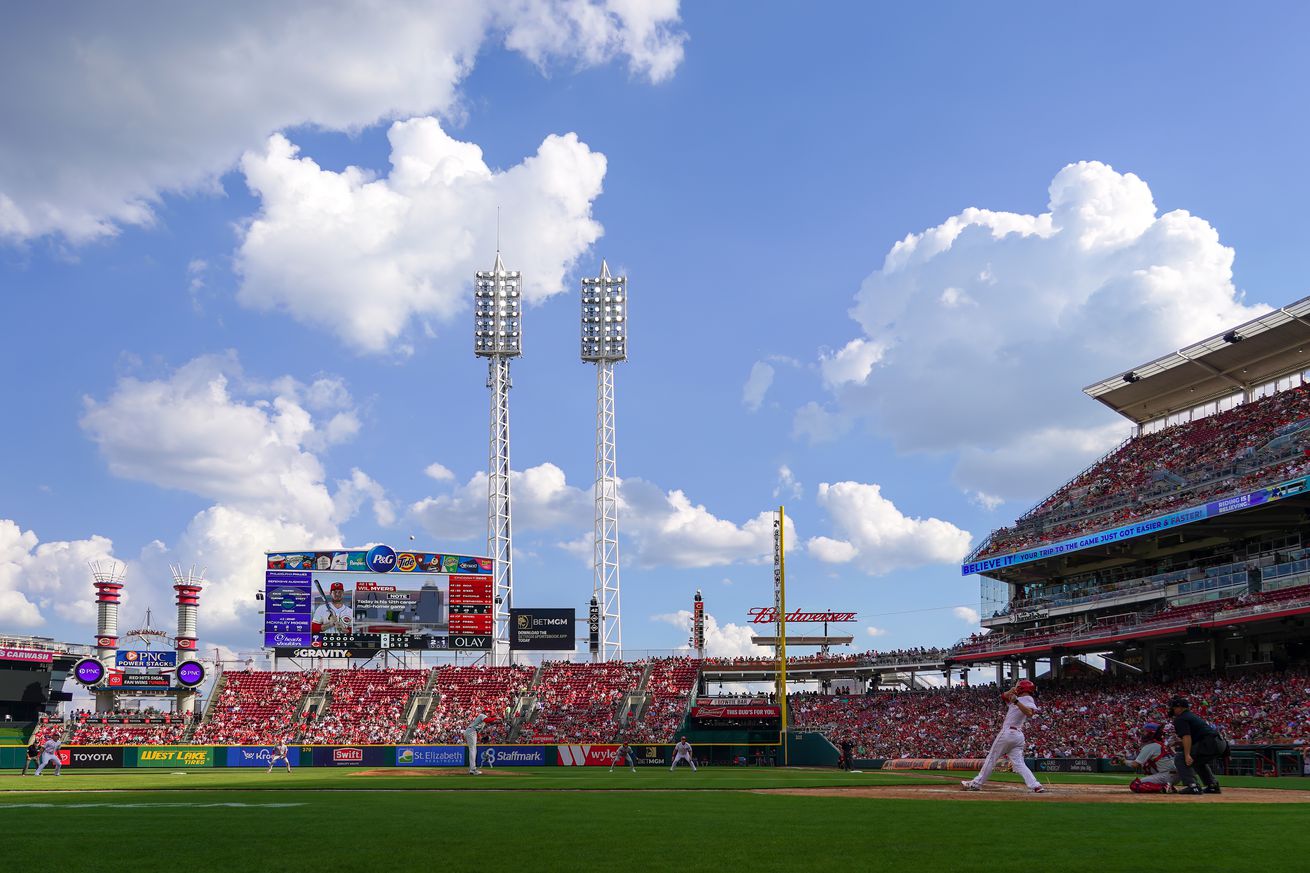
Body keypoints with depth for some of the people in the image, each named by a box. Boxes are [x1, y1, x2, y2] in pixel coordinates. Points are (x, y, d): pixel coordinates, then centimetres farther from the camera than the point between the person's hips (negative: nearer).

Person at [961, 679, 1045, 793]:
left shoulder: (1028, 700, -6)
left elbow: (1029, 713, -25)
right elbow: (1003, 696, 23)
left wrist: (1016, 702, -31)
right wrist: (1011, 691, 4)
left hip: (1008, 732, -8)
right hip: (1019, 735, 8)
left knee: (991, 758, 1)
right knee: (1018, 763, 1)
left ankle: (976, 783, 7)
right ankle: (1036, 786, -16)